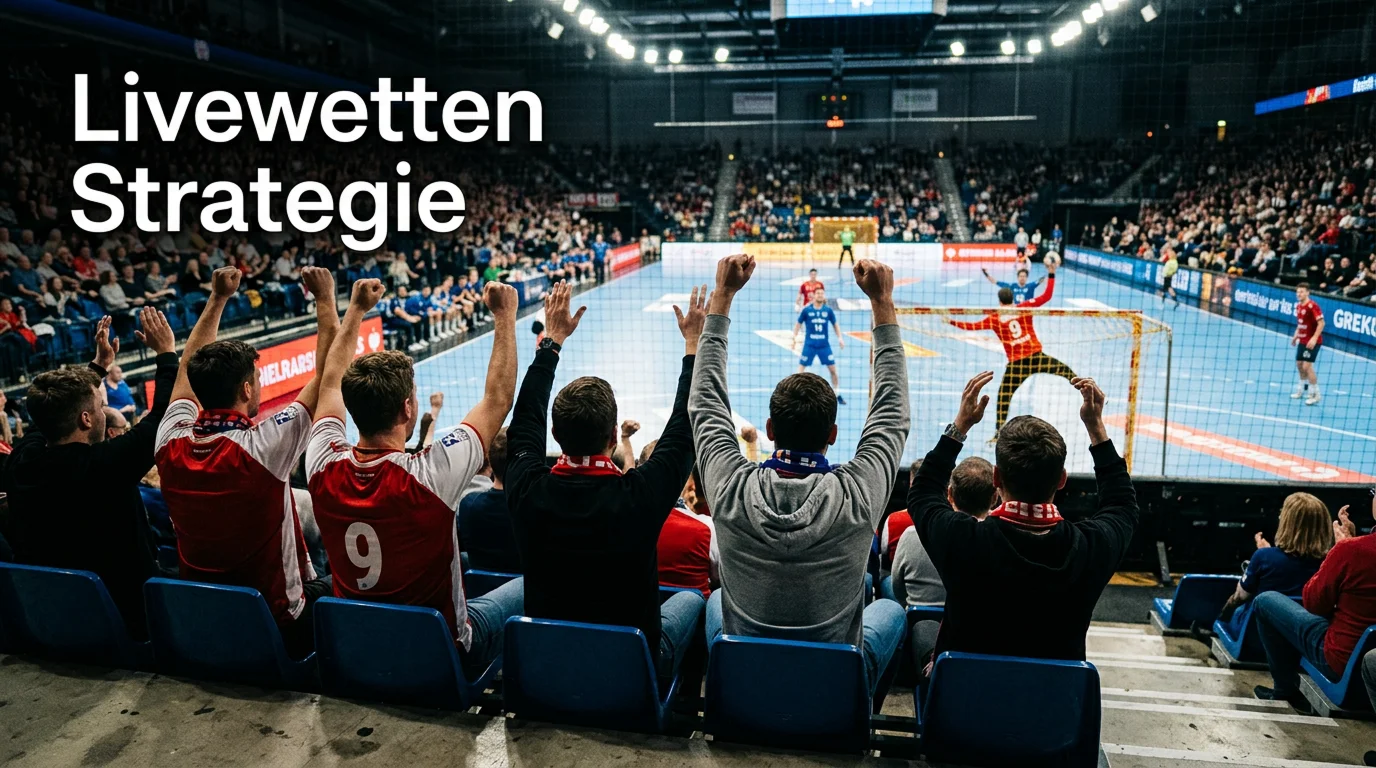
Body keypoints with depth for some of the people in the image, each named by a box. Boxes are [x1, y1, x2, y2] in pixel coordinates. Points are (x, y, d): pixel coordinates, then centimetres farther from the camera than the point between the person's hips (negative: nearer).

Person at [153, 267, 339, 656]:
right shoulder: (262, 446, -26)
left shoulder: (171, 444, -9)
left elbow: (189, 368, 9)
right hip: (277, 623, -6)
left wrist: (218, 298, 14)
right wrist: (325, 298, -8)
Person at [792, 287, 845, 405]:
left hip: (825, 345, 2)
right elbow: (798, 324, 5)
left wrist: (840, 338, 2)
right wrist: (795, 336, -7)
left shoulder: (828, 310, 0)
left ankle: (837, 395, 20)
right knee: (800, 369, -4)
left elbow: (835, 325, 12)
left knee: (833, 370, 4)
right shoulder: (806, 310, -5)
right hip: (809, 345, -2)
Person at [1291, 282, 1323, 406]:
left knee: (1307, 366, -12)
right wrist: (1295, 336, 16)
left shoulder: (1313, 306, -18)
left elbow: (1321, 323, -21)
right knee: (1299, 364, 15)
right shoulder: (1298, 306, 8)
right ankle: (1303, 390, 33)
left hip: (1312, 342, -8)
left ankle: (1315, 394, -2)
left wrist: (1314, 338, -28)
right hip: (1302, 341, 8)